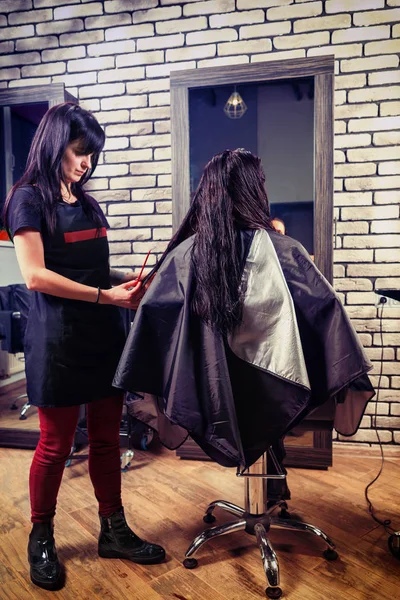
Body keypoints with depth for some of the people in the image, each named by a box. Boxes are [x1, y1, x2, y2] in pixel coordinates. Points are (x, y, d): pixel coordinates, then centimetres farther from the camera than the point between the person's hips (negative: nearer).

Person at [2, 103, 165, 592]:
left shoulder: (86, 202, 16)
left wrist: (124, 283, 2)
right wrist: (104, 294, -16)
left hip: (103, 333, 7)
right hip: (58, 340, -6)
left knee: (107, 438, 12)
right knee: (56, 444, 6)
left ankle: (114, 531, 29)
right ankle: (41, 540, 28)